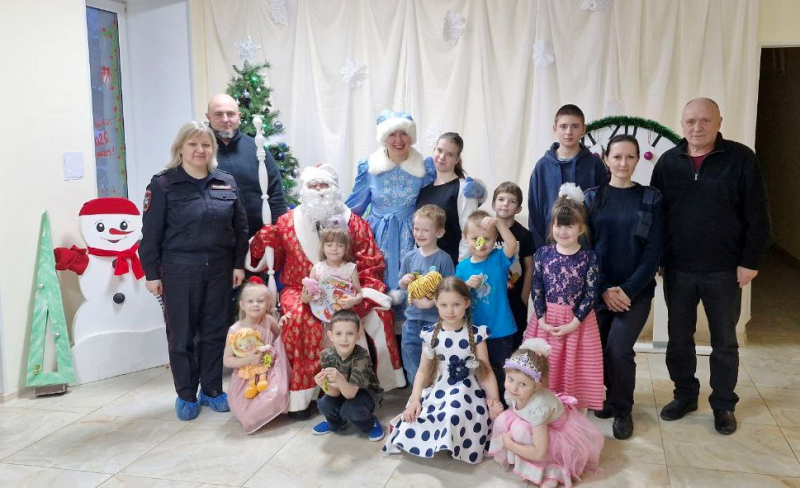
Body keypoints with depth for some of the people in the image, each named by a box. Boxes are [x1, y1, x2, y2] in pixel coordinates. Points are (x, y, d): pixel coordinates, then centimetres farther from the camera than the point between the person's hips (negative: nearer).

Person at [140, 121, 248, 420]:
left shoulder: (227, 183, 6)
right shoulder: (163, 185, -4)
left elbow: (240, 227, 10)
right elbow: (151, 233, -4)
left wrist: (239, 264, 6)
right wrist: (151, 273, -6)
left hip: (219, 269, 3)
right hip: (179, 270, -3)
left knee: (215, 331, 11)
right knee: (182, 334, 6)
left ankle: (212, 390, 26)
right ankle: (186, 395, 21)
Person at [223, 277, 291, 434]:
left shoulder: (269, 321, -7)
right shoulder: (235, 330, -15)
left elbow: (281, 337, 14)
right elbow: (227, 361, -11)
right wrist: (249, 360, -25)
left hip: (268, 375, 3)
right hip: (245, 378, -3)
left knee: (277, 395, -24)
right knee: (245, 412, -19)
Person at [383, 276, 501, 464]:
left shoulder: (475, 334, -6)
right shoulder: (431, 335, -2)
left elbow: (486, 371, -3)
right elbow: (423, 370, 3)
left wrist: (495, 400, -11)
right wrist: (415, 399, -8)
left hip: (467, 392, -2)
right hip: (437, 392, 2)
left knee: (453, 415, -31)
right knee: (414, 425, -15)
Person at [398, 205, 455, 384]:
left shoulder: (443, 259, -10)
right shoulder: (409, 257, 4)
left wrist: (432, 302, -21)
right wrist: (404, 280, -8)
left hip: (435, 319, -5)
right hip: (412, 318, 5)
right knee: (410, 356, 16)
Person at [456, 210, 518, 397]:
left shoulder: (499, 259, -6)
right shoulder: (463, 267, -1)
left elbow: (512, 244, -27)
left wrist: (498, 222, -37)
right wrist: (467, 285, -18)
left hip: (500, 331, -2)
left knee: (500, 373, 10)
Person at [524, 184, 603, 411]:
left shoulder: (589, 257, -6)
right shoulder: (542, 254, -1)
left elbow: (591, 293, -9)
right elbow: (537, 289, -2)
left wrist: (573, 323, -14)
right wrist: (542, 320, -10)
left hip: (578, 322, -2)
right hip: (546, 320, 2)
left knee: (574, 368, 6)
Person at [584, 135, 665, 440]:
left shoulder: (651, 199, 1)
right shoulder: (592, 198, 3)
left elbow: (654, 251, -3)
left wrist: (628, 290, -11)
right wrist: (604, 289, -10)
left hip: (635, 291, -1)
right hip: (598, 290, 2)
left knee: (619, 350, -12)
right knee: (596, 348, 1)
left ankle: (622, 410, 11)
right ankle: (610, 395, 30)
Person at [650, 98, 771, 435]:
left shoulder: (740, 158, -6)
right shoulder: (668, 162, 2)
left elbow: (757, 216, -6)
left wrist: (751, 261, -9)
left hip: (724, 271, -2)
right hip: (677, 270, 2)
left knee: (725, 341, 11)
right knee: (679, 338, 12)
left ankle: (724, 404, 27)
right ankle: (685, 395, 30)